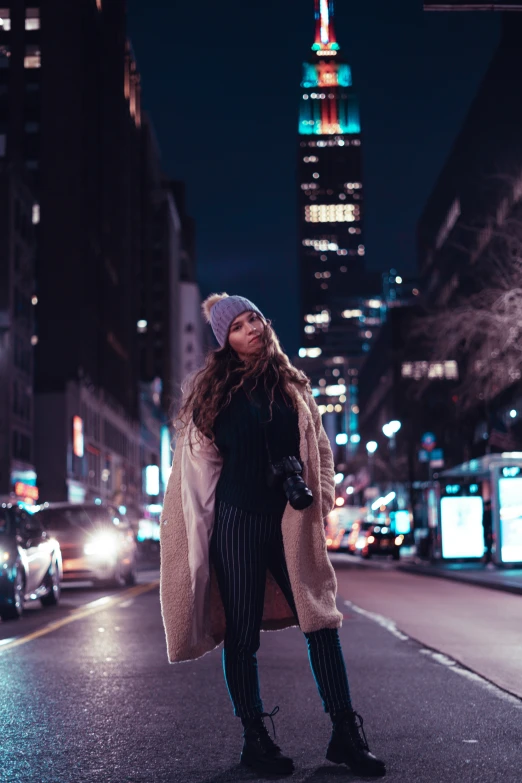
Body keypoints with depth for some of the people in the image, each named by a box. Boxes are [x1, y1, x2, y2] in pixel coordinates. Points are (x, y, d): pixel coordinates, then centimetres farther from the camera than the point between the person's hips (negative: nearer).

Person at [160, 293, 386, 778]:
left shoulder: (292, 386, 10)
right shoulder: (213, 388, 2)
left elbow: (319, 448, 14)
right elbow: (199, 457, 5)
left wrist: (318, 501, 2)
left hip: (289, 523, 3)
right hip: (237, 522, -2)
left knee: (320, 622, 0)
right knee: (242, 632, 3)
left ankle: (346, 735, 9)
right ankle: (255, 739, 16)